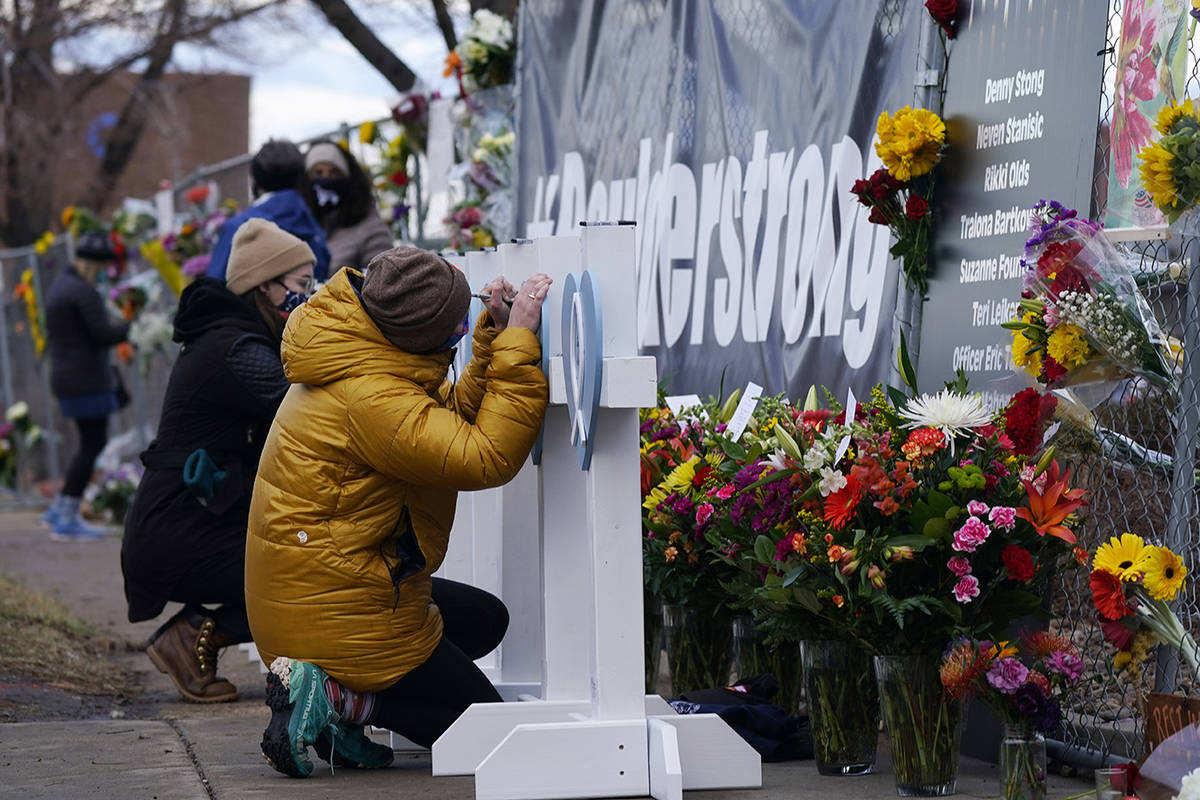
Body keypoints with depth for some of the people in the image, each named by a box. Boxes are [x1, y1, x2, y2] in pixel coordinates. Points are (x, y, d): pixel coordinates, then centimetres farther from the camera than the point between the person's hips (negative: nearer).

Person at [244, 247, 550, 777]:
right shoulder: (371, 397, -28)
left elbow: (455, 417, 14)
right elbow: (486, 458, -32)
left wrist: (494, 336, 2)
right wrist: (516, 342, -29)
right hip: (336, 611, -10)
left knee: (486, 618, 24)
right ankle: (332, 696, -10)